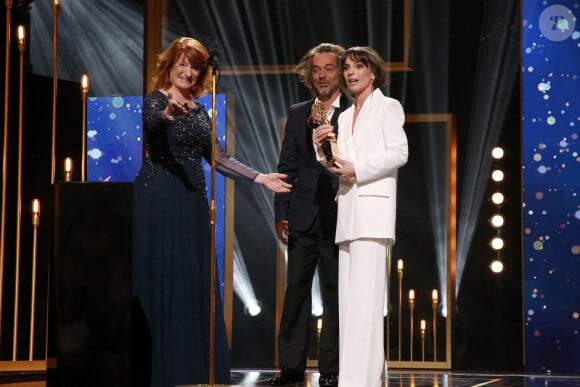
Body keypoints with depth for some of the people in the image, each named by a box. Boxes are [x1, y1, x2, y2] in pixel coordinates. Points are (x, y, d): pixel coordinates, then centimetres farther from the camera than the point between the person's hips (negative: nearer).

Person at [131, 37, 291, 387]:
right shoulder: (155, 100, -3)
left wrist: (260, 178, 6)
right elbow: (153, 123, -27)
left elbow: (218, 158, 14)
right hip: (159, 200, -7)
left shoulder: (199, 112, 16)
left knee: (193, 285, 5)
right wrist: (169, 113, -49)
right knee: (159, 282, -8)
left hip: (192, 201, 7)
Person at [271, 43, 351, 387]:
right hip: (303, 217, 3)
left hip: (338, 217, -3)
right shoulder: (297, 114, 13)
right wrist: (281, 213, 5)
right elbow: (287, 167, 11)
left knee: (335, 294, 2)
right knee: (296, 290, 4)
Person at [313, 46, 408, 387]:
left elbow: (399, 153, -7)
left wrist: (357, 169, -14)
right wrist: (322, 147, 3)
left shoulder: (388, 107, 4)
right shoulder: (345, 117, 23)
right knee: (350, 295, 4)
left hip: (373, 206, -8)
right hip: (348, 209, 8)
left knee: (365, 294, -15)